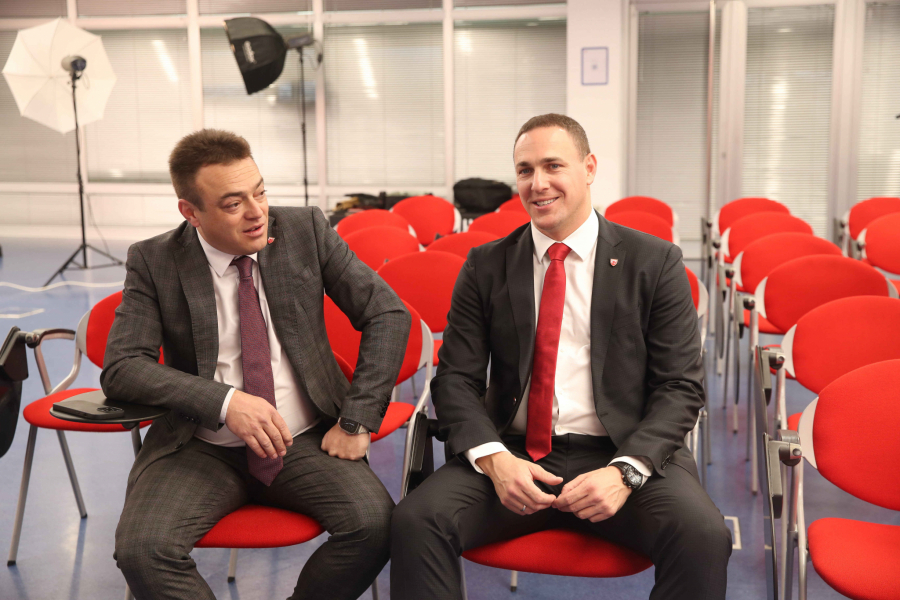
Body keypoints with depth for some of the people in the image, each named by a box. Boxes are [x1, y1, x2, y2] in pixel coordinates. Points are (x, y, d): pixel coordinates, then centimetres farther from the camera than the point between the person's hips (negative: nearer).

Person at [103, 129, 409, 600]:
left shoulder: (306, 230, -1)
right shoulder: (154, 261, -2)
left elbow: (388, 314, -1)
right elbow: (121, 367, -7)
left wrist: (357, 420, -9)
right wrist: (225, 402, -22)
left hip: (306, 441, 1)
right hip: (201, 448, 0)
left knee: (374, 523, -26)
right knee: (142, 549, -27)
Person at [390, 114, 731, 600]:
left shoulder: (654, 262, 3)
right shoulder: (485, 266, 9)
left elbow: (680, 387, 0)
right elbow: (457, 379, 5)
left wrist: (626, 470, -16)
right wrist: (493, 458, -14)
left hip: (623, 454, -1)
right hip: (512, 456, 1)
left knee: (704, 536, -29)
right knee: (413, 522, -25)